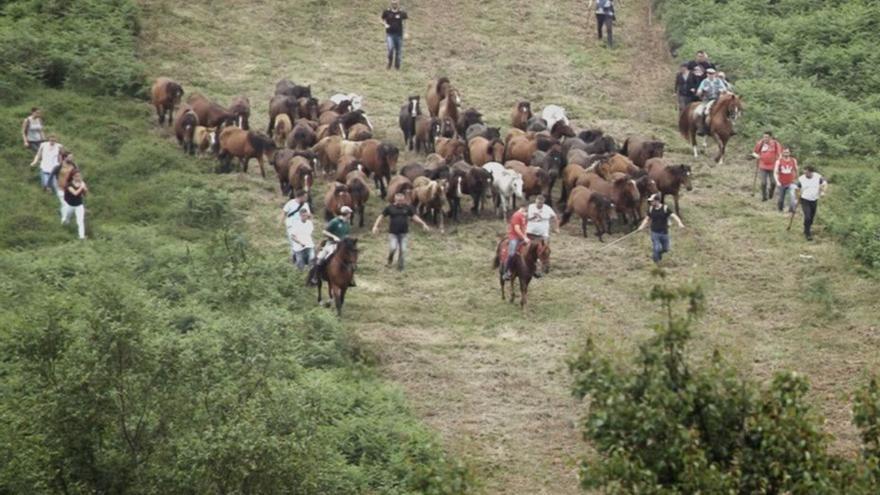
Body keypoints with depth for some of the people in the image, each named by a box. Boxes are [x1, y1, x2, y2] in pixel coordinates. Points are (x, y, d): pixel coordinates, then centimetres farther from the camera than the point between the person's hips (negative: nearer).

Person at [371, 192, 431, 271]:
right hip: (393, 233, -2)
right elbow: (381, 216, 0)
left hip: (403, 233, 2)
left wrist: (423, 224, -1)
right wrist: (376, 226, -9)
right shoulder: (390, 208, -4)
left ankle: (400, 266, 16)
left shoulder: (407, 208, 1)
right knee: (393, 248, -14)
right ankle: (389, 261, 16)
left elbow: (415, 216, 6)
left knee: (402, 250, 1)